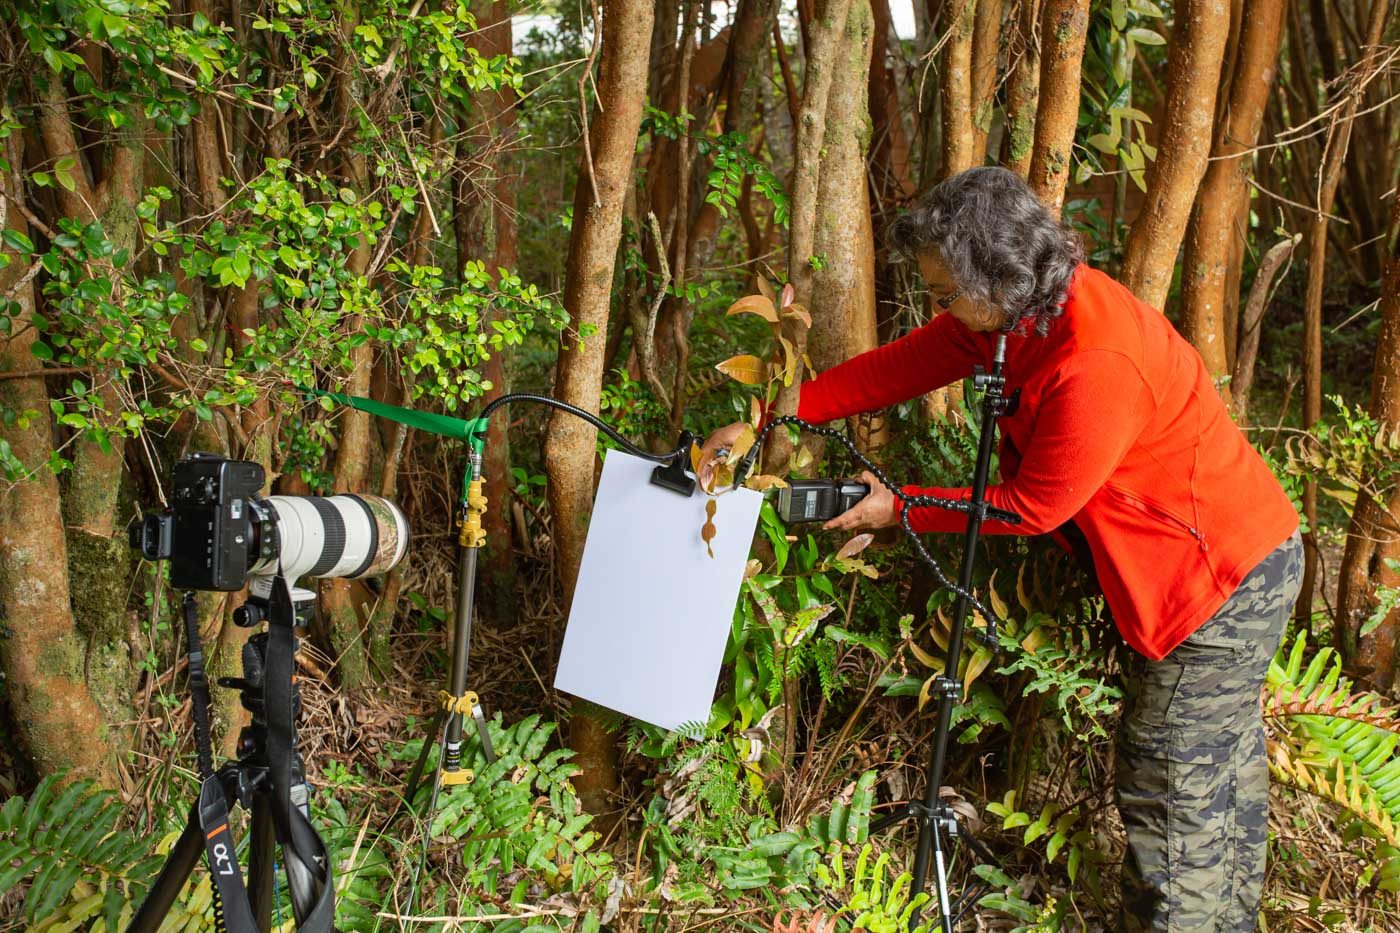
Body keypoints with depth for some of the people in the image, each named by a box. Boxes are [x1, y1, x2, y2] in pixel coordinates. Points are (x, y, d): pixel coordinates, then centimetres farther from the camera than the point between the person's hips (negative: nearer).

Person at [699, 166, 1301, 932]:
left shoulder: (1098, 363, -33)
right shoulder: (1016, 311, -4)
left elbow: (1033, 506, -22)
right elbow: (904, 365, 1)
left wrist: (899, 508, -11)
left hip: (1223, 578, -10)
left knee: (1172, 797, 0)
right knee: (1224, 770, 23)